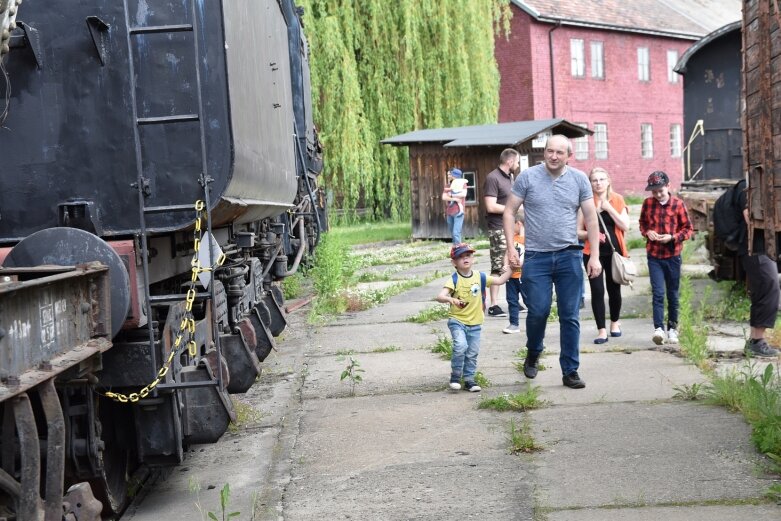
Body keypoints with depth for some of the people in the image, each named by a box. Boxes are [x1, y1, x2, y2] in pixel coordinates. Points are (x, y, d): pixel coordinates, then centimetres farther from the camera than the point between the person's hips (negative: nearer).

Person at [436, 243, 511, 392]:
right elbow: (440, 296, -22)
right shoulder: (454, 280, -11)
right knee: (460, 346, -24)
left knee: (472, 353, 8)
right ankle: (455, 376, -7)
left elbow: (499, 281, 11)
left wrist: (510, 269, 1)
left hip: (475, 323, 4)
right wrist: (451, 299, -42)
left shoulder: (480, 277, 3)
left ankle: (469, 380, 23)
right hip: (457, 320, -4)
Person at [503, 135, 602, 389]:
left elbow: (591, 218, 6)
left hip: (569, 256, 1)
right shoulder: (528, 177, -1)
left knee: (570, 317, 3)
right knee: (538, 311, -1)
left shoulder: (579, 179, 3)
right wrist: (510, 247, -4)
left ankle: (570, 371, 13)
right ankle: (533, 354, 28)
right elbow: (509, 211, 3)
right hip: (536, 257, -1)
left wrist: (594, 256, 1)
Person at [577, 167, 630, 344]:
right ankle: (601, 330, 0)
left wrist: (609, 208, -12)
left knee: (614, 290, 11)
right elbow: (578, 232, 3)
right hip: (593, 253, -1)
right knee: (597, 291, -7)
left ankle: (615, 322, 34)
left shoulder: (617, 200, 3)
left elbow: (625, 226, -7)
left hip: (614, 252, 1)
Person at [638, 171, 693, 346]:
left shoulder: (678, 204, -5)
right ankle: (659, 328, -15)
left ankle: (673, 328, 22)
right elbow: (642, 223, 15)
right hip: (654, 255, 0)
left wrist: (672, 237, -15)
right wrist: (647, 232, -6)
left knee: (672, 294, 10)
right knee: (658, 292, -10)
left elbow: (688, 228, 0)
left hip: (673, 255, 0)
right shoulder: (647, 203, 1)